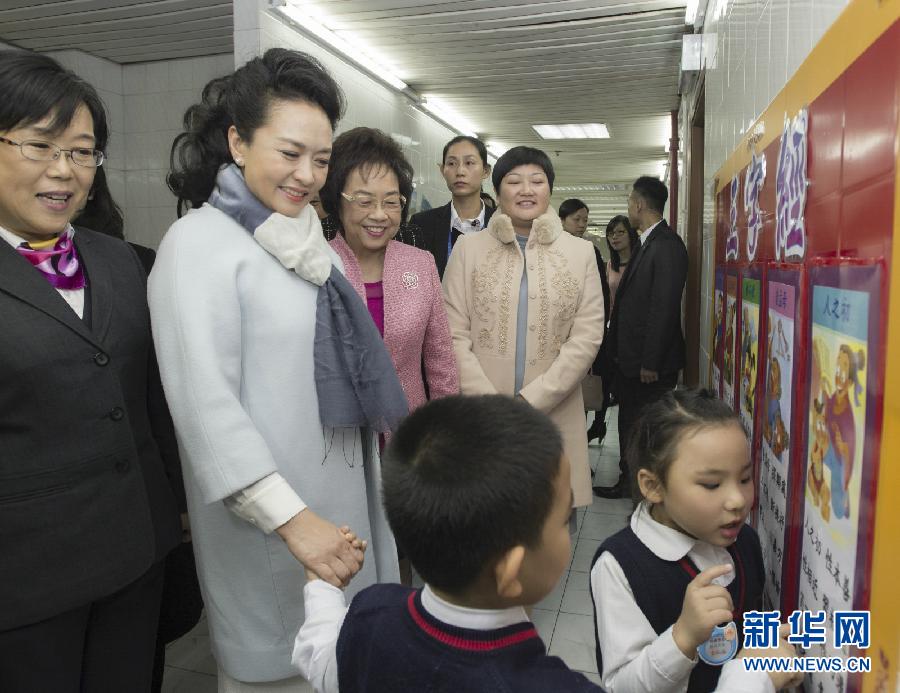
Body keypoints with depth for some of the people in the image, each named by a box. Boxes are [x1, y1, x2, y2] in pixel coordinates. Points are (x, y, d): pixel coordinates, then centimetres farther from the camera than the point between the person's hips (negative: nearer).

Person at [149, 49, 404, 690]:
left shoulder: (310, 240, 9)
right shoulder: (201, 240, -12)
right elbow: (205, 402, -20)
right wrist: (290, 516, -23)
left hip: (345, 502, 7)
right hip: (266, 521, -6)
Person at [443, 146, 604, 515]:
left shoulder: (580, 252, 6)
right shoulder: (469, 247, 4)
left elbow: (587, 337, -1)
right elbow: (454, 335, -1)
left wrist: (529, 402, -10)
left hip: (555, 415, 1)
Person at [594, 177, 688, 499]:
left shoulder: (667, 245, -17)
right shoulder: (648, 243, 13)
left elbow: (664, 308, -22)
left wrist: (650, 362, -21)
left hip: (652, 363, -10)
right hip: (630, 358, 10)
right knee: (629, 425, 19)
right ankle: (628, 483, 34)